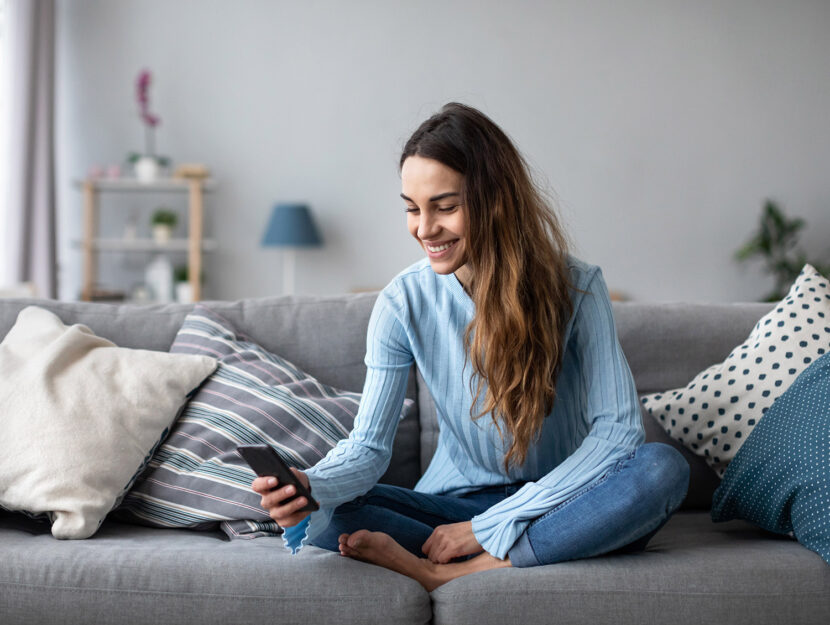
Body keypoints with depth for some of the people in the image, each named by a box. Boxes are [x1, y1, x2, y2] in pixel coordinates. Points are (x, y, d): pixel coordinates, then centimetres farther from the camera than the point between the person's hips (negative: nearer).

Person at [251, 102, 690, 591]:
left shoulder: (576, 287, -12)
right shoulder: (404, 303, -7)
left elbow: (619, 428, -18)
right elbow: (369, 445, -9)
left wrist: (489, 525, -22)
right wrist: (309, 487, -34)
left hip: (556, 503, 0)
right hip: (455, 502, 1)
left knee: (662, 467, -32)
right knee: (319, 518, -25)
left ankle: (453, 573, -29)